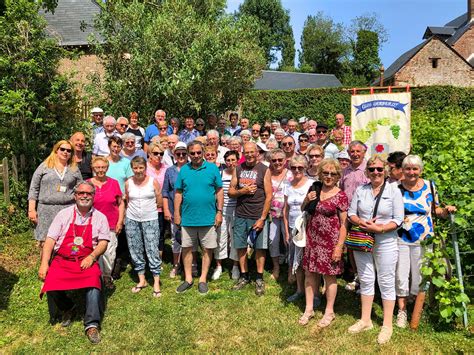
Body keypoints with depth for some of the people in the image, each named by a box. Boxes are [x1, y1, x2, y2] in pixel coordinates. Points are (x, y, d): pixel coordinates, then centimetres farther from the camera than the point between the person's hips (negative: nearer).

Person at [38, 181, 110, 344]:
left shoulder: (100, 217, 6)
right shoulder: (64, 214, 6)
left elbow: (103, 242, 2)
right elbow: (50, 239, 2)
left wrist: (92, 257, -15)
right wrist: (44, 263, -8)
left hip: (87, 261, -1)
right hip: (61, 260, 1)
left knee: (93, 280, -29)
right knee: (51, 286, -21)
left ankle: (92, 325, -18)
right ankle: (68, 308, 13)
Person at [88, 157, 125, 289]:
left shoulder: (113, 183, 2)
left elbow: (121, 203, 7)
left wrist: (120, 221, 0)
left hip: (111, 225, 0)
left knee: (110, 253, 1)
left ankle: (107, 276, 24)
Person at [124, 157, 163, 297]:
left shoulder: (153, 182, -4)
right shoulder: (128, 183, 2)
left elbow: (160, 203, 1)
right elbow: (127, 202, 15)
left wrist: (148, 209, 5)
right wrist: (133, 211, 7)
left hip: (150, 220, -3)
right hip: (132, 220, 3)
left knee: (152, 250, -5)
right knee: (135, 250, 9)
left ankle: (156, 282, 4)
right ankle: (142, 280, 23)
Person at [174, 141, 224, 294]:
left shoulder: (212, 168, -3)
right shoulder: (183, 170, 2)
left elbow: (219, 191, -1)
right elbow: (178, 193, 4)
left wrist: (219, 212, -5)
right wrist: (177, 214, 2)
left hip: (208, 218, -1)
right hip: (188, 217, 2)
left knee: (208, 249, 7)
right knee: (187, 248, 9)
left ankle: (203, 279, 22)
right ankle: (188, 279, 25)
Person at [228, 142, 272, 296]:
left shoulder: (264, 170, -4)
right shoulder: (238, 169, 7)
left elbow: (269, 196, -7)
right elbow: (230, 192, 8)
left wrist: (262, 218, -12)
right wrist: (243, 191, -13)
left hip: (258, 216, -3)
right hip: (240, 215, 3)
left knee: (259, 247, 5)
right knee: (241, 247, 9)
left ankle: (259, 279, 20)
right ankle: (244, 276, 26)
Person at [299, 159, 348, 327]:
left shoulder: (341, 196, -8)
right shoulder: (314, 190, 5)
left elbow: (344, 224, -8)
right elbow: (303, 210, 15)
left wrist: (339, 247, -13)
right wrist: (307, 200, -6)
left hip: (330, 242, -4)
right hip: (312, 239, 4)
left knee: (329, 276, 9)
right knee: (309, 273, 11)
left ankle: (329, 312, 26)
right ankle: (309, 309, 27)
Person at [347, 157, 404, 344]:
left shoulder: (393, 190, -5)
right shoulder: (360, 190, 5)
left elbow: (398, 219, -9)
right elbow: (351, 213, 6)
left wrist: (379, 228, -21)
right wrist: (360, 222, -14)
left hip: (385, 243, -3)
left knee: (386, 283, 7)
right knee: (366, 280, 14)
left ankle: (387, 326, 22)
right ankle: (365, 320, 29)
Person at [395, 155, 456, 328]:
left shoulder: (429, 186, -1)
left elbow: (435, 209, 10)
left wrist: (446, 210, -9)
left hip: (423, 240, 1)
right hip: (401, 238, -1)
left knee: (419, 276, 12)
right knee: (401, 275, 5)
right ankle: (402, 310, 24)